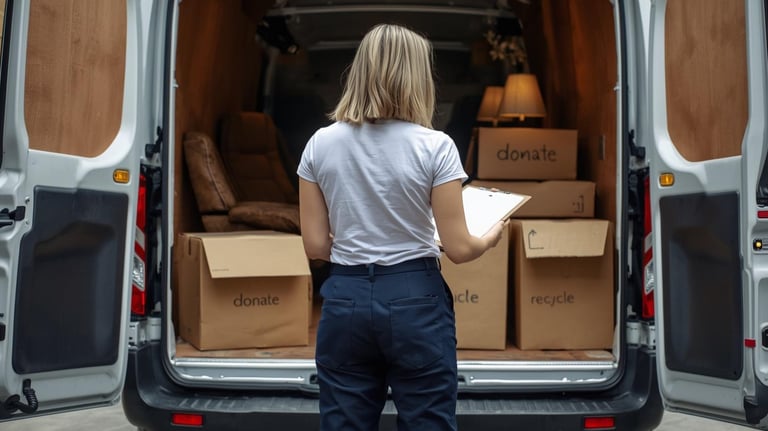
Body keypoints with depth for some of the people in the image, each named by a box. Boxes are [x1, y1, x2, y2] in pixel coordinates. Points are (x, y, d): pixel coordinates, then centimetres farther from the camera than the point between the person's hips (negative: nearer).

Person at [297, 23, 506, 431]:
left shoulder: (320, 144, -2)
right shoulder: (434, 146, -11)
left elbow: (315, 246, 1)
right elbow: (458, 248, -8)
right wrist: (491, 237, 14)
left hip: (346, 299, 3)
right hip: (414, 299, -3)